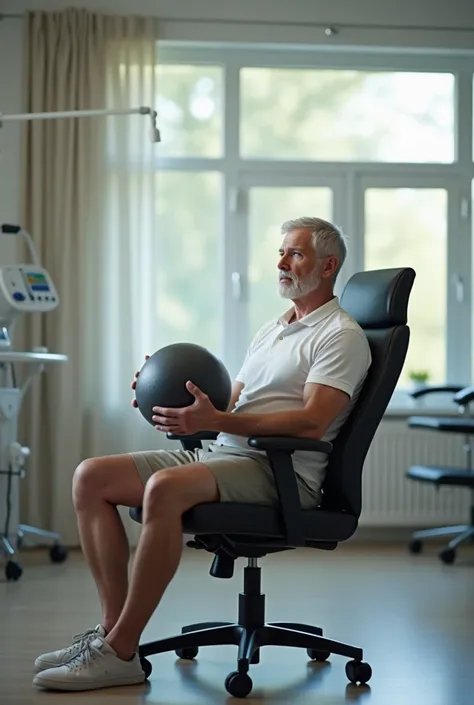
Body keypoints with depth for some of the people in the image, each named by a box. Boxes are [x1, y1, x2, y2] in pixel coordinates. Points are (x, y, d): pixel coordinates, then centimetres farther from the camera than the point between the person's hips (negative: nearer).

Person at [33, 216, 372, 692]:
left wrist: (213, 420, -25)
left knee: (165, 487, -36)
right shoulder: (270, 330, 25)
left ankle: (120, 652, -28)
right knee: (91, 477, -6)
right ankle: (114, 626, -10)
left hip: (282, 470, -9)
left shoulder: (341, 335, -4)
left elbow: (311, 423, -18)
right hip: (222, 455, 9)